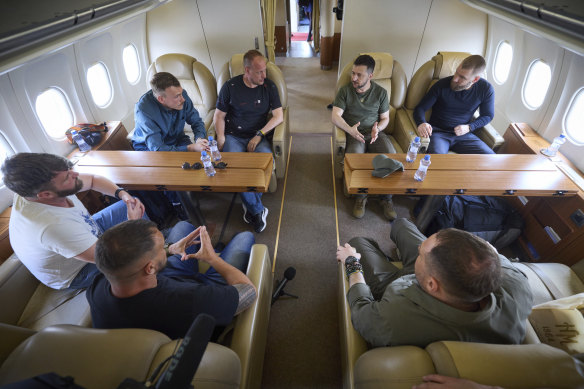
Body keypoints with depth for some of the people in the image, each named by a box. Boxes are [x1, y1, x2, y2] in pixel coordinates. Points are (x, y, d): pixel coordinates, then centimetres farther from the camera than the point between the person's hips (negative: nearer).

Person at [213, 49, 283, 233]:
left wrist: (259, 135, -12)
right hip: (233, 136, 0)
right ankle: (257, 210, -17)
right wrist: (221, 138, -10)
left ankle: (250, 205, -12)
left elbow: (279, 116, -2)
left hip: (257, 136, 1)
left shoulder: (269, 86, 4)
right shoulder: (230, 86, 1)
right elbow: (219, 116, 6)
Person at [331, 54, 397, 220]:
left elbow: (385, 118, 12)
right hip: (354, 134, -1)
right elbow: (335, 116, -7)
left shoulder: (381, 92, 7)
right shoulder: (345, 90, 3)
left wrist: (378, 128, -12)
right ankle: (360, 197, -11)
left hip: (375, 133, 2)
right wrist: (350, 129, -26)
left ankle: (386, 198, -6)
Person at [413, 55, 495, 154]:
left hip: (463, 134, 4)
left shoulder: (486, 89, -1)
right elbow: (420, 108, -5)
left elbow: (488, 115, 13)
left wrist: (469, 127, -7)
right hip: (438, 132, -4)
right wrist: (421, 123, -29)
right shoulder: (442, 85, -8)